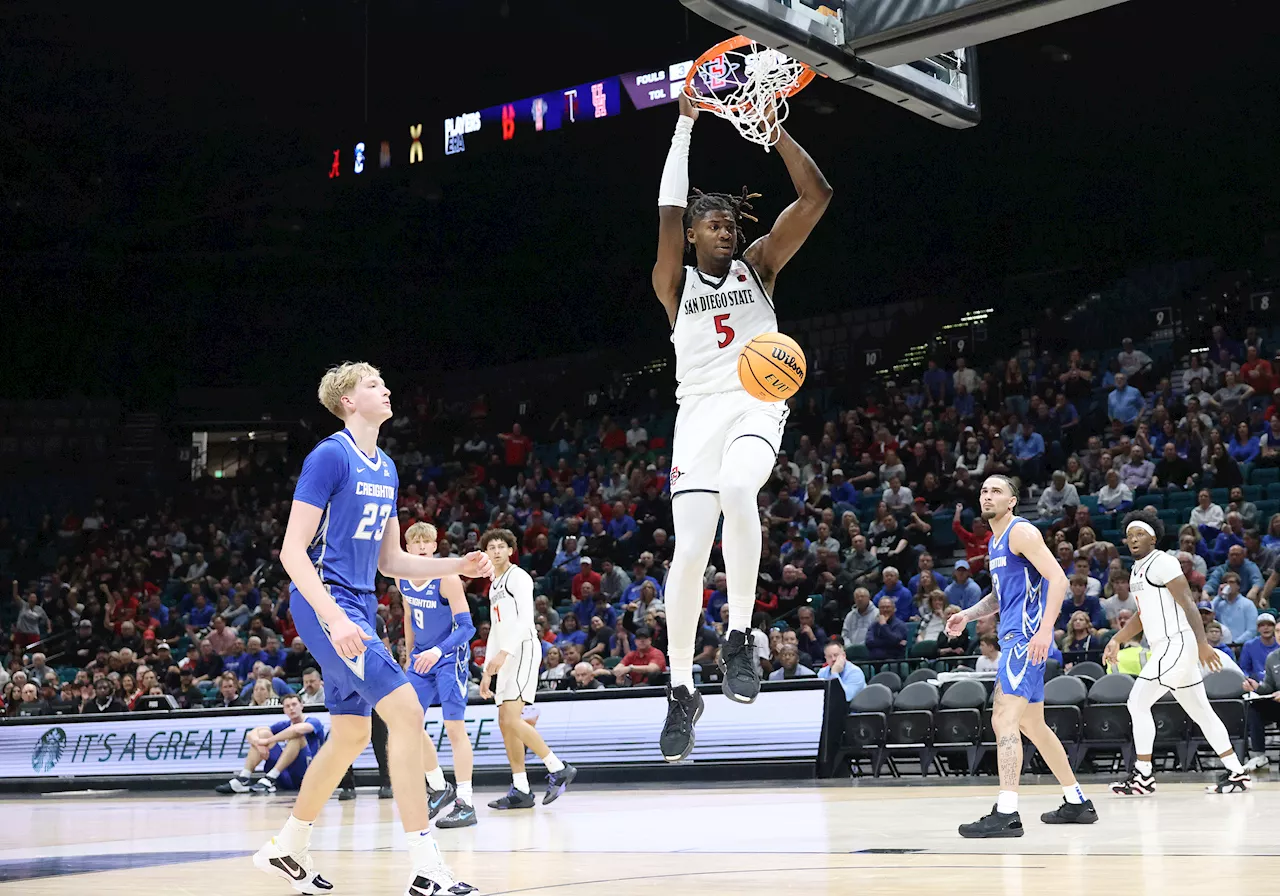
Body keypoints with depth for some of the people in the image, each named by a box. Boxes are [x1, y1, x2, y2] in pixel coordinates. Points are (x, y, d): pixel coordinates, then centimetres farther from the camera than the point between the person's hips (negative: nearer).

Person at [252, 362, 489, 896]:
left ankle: (287, 849, 28)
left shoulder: (386, 469, 15)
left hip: (357, 610, 9)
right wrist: (334, 617, -25)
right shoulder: (330, 456, -11)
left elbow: (390, 561, 20)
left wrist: (457, 567, 7)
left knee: (350, 737, 13)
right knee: (406, 711, -18)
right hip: (325, 603, -9)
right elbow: (292, 551, -15)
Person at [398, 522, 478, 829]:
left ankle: (465, 803, -8)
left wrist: (438, 651, -36)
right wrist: (409, 655, 20)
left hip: (449, 657, -7)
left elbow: (466, 626, -22)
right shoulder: (403, 579, 0)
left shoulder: (447, 579, -20)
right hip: (422, 656, 7)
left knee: (454, 726, -10)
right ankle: (439, 789, 20)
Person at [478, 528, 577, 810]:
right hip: (505, 658, 9)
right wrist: (487, 672, 21)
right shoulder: (494, 586, 24)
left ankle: (558, 768, -10)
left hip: (523, 650, -9)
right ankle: (520, 791, 6)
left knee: (511, 719, -19)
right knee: (505, 723, 4)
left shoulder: (518, 577, -4)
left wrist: (503, 652, -27)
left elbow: (525, 619, -17)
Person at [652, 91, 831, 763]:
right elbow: (669, 212, -6)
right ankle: (681, 690, 6)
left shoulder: (757, 266, 13)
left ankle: (739, 637, -23)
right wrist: (686, 125, -5)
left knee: (737, 489, -35)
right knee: (689, 552, -7)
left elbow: (816, 196, 4)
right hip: (699, 411, 1)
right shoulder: (676, 285, 11)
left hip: (756, 404, -1)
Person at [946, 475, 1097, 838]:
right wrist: (967, 615, 18)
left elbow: (1058, 579, -19)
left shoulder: (1021, 532, -10)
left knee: (1005, 717, -18)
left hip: (1026, 636, -11)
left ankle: (1006, 814, -23)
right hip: (1013, 638, 11)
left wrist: (1045, 629, -28)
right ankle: (1076, 803, 26)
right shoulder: (996, 541, 19)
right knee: (1031, 724, 16)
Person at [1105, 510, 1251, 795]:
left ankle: (1142, 777, -7)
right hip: (1163, 648, 10)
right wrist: (1117, 640, 19)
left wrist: (1202, 643, -27)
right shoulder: (1136, 571, 18)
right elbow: (1142, 616, 28)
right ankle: (1237, 774, 14)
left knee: (1138, 703, -11)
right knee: (1200, 711, 10)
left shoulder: (1162, 562, -11)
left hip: (1177, 644, -10)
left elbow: (1187, 603, -19)